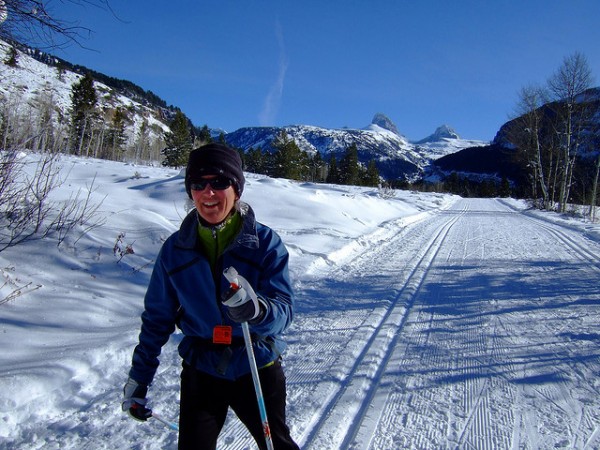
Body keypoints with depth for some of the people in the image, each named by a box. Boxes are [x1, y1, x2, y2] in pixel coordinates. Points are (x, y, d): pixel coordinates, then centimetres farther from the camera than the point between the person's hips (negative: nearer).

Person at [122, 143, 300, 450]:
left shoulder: (265, 242, -12)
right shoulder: (176, 248, -5)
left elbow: (284, 310, -19)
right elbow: (157, 318, 4)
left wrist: (257, 309, -41)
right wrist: (138, 379, 5)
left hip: (258, 369, -1)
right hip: (201, 373, 1)